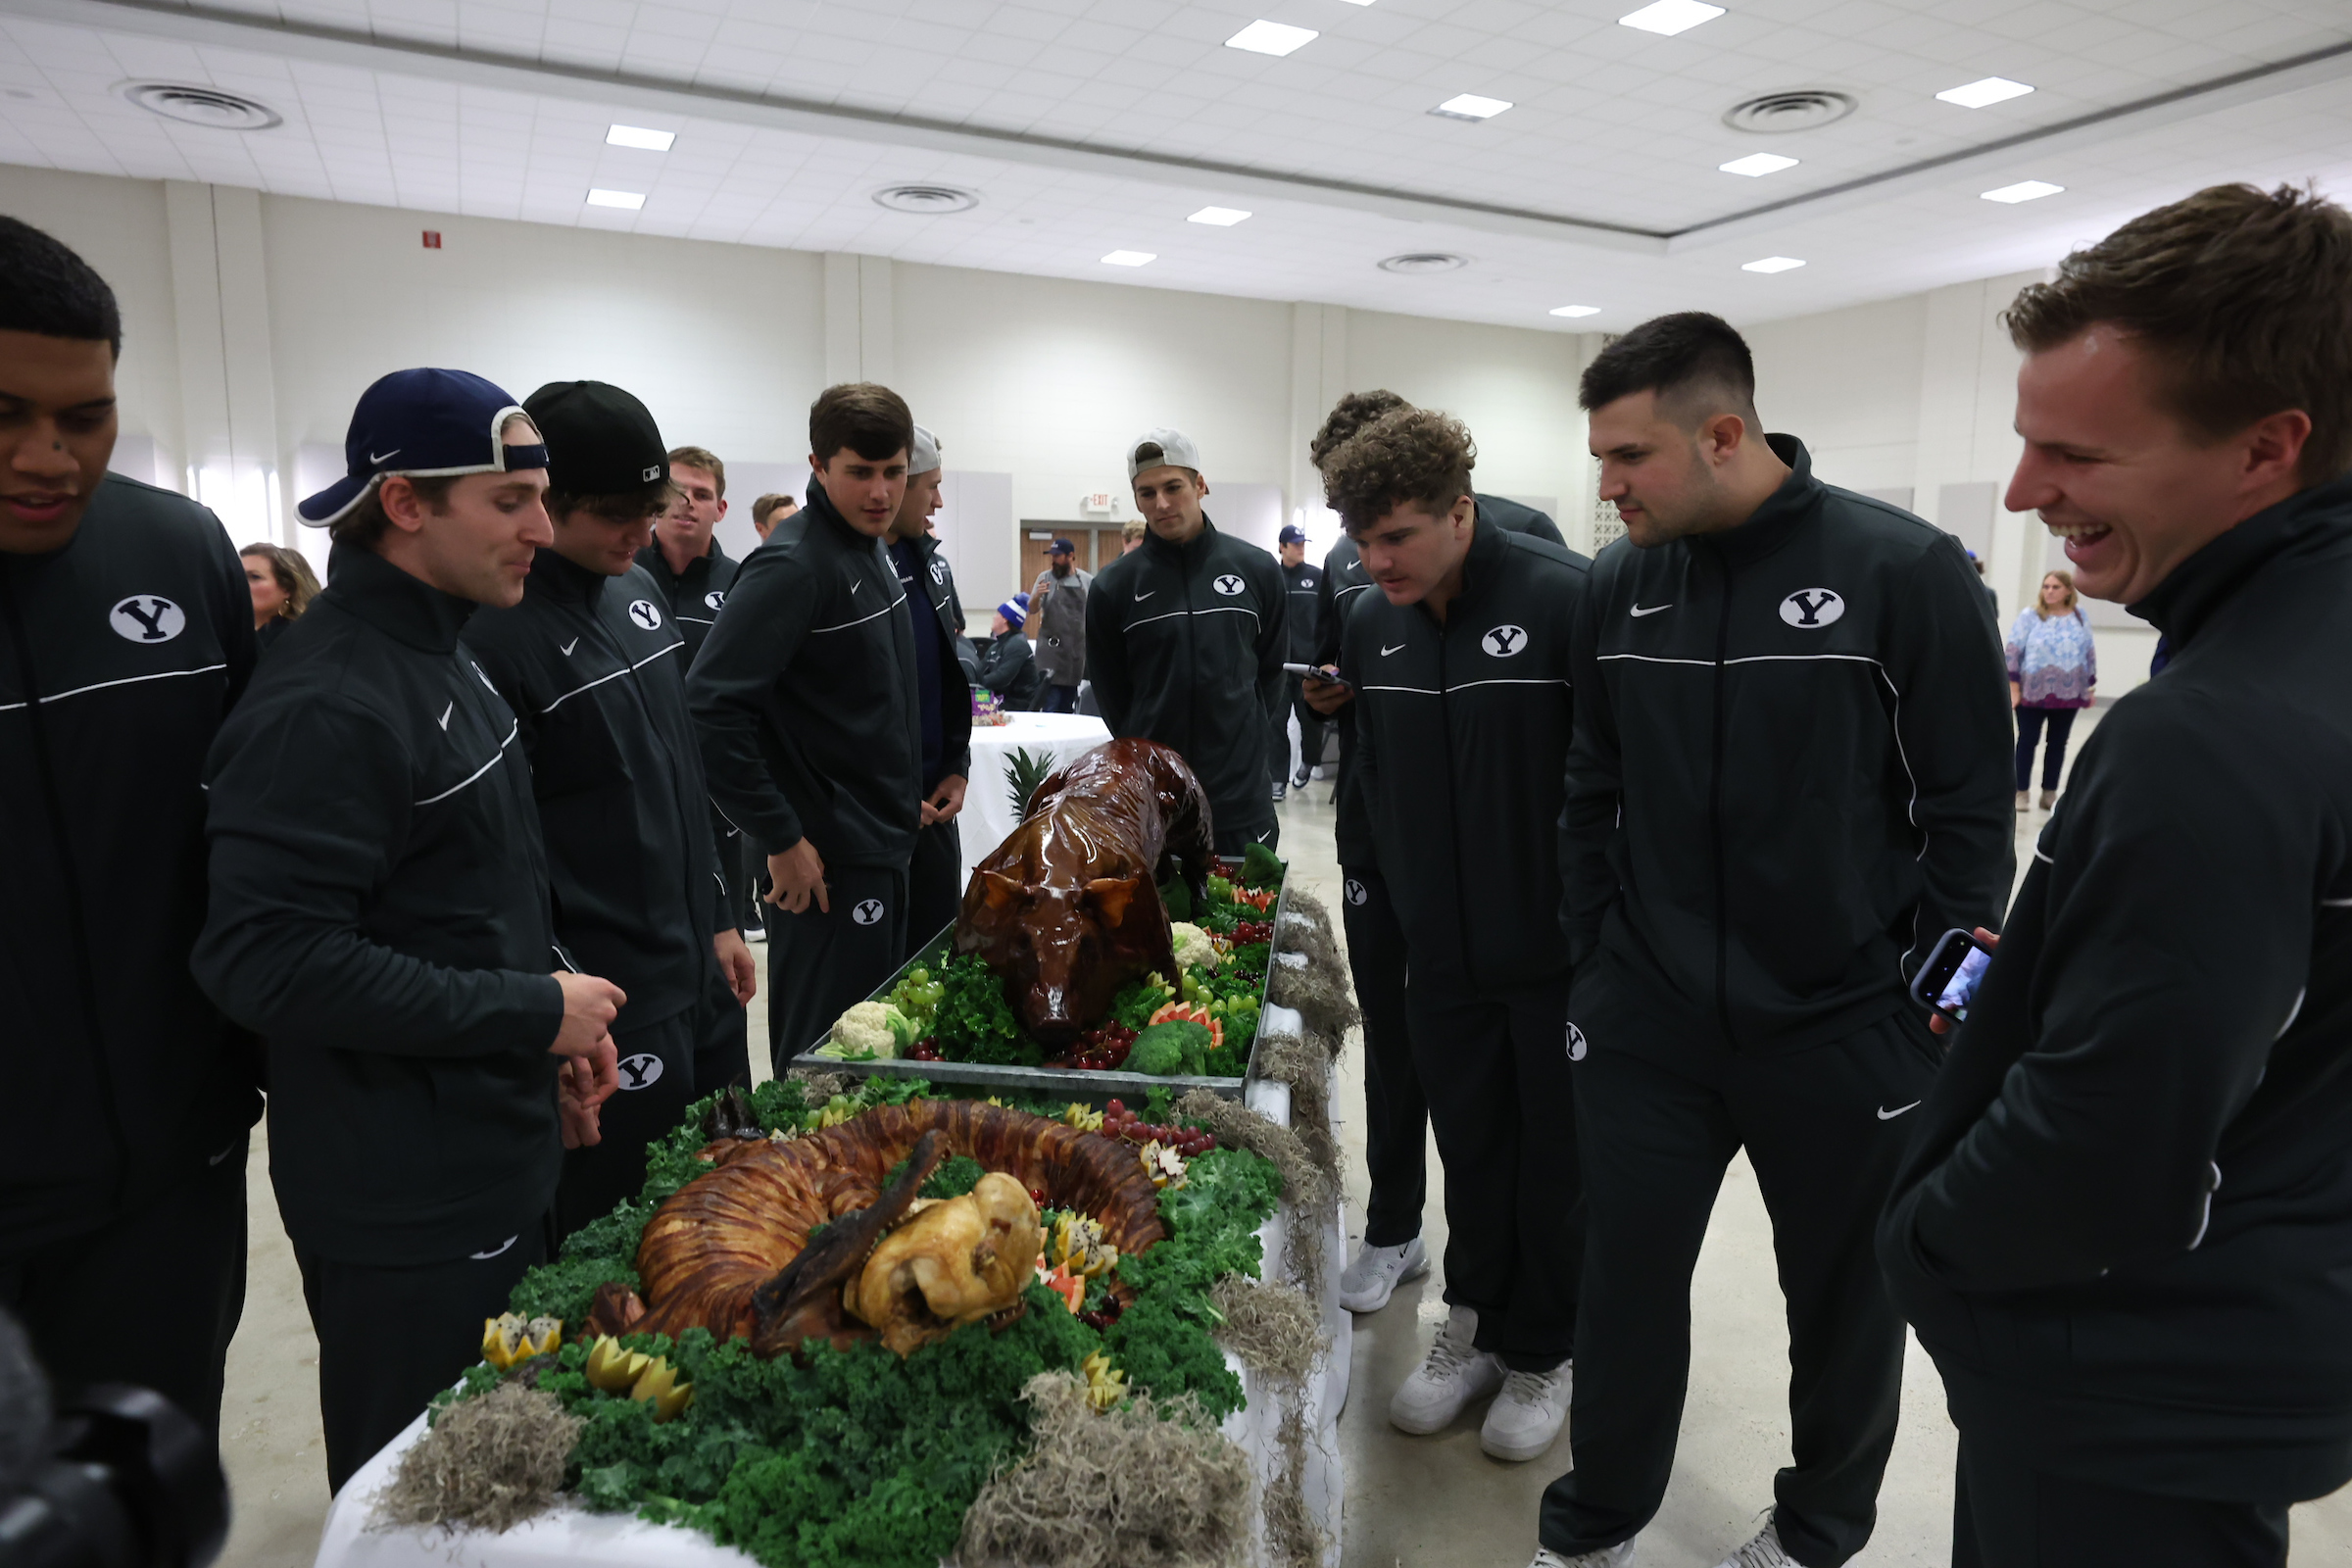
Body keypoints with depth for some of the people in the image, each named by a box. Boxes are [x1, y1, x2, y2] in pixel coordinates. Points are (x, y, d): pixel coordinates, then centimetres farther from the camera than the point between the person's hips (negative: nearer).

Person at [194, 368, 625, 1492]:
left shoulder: (440, 659, 10)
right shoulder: (324, 705, -22)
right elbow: (268, 959, -27)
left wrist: (555, 1021, 6)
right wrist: (531, 1013, -20)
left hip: (499, 1162, 9)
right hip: (403, 1202, -9)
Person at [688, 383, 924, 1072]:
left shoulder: (869, 550, 10)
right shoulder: (793, 564, -18)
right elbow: (713, 705, -26)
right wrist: (781, 839, -22)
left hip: (883, 848, 9)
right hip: (828, 860, -9)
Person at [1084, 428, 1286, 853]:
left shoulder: (1258, 570, 2)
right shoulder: (1113, 586, -2)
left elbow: (1272, 667, 12)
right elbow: (1110, 690, 8)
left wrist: (1246, 735, 7)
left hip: (1243, 799, 1)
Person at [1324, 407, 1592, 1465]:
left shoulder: (1567, 601, -18)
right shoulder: (1371, 627, 1)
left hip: (1560, 952, -4)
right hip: (1442, 953, 5)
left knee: (1556, 1158, 13)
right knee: (1469, 1148, 18)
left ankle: (1544, 1350, 33)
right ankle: (1477, 1322, 39)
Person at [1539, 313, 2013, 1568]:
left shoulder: (1904, 572, -12)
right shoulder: (1617, 586, 0)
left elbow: (1972, 815, -8)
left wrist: (1933, 1011, -7)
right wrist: (1593, 967, 6)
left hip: (1845, 1034, -2)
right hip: (1644, 1025, 3)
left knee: (1846, 1296, 17)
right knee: (1627, 1281, 12)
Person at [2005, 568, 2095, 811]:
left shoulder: (2080, 617, 6)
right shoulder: (2029, 616, -3)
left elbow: (2090, 653, 11)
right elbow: (2012, 651, -5)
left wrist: (2090, 686, 9)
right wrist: (2013, 687, -10)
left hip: (2067, 693, 3)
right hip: (2032, 692, -3)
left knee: (2058, 743, 9)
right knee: (2027, 741, 2)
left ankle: (2049, 793, 18)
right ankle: (2021, 792, 9)